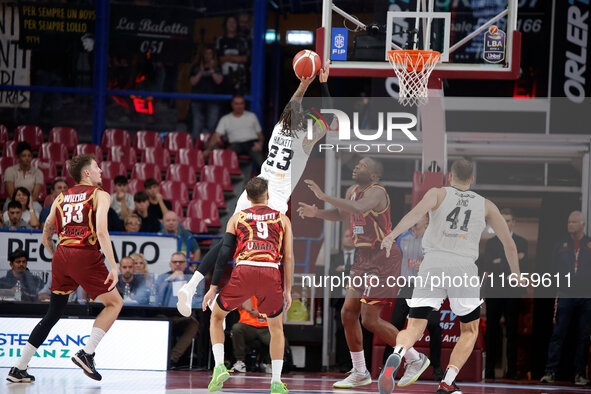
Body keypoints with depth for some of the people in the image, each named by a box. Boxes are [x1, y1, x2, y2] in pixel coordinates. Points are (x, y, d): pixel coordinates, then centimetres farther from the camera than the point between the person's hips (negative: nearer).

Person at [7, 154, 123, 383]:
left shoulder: (61, 198, 20)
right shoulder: (99, 195, 3)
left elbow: (45, 238, 20)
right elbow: (101, 231, -12)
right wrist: (113, 267, -16)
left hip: (62, 255, 6)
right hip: (86, 255, -6)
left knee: (53, 314, 15)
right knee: (115, 303, 10)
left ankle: (19, 369, 11)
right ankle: (87, 354, -6)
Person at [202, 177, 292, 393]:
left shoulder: (237, 218, 21)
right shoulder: (282, 219, 21)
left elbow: (224, 252, 11)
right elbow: (288, 257, 14)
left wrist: (213, 287, 11)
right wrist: (287, 290, 18)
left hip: (244, 271, 0)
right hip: (271, 273, 0)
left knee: (216, 317, 21)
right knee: (276, 327, 21)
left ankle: (219, 366, 3)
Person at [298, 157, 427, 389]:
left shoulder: (376, 192, -18)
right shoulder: (353, 191, 10)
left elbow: (358, 208, -39)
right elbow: (341, 214, 29)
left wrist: (324, 196, -39)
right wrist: (317, 213, 11)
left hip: (382, 260, -9)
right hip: (363, 258, 9)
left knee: (370, 320, -10)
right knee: (348, 313, 7)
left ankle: (415, 359, 4)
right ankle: (360, 373, 16)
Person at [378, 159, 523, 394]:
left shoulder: (438, 194, 14)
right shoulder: (486, 205, 19)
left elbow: (417, 212, -8)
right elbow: (508, 242, 20)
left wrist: (392, 235, -18)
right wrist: (517, 277, 32)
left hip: (432, 263, 0)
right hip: (464, 267, 0)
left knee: (414, 328, -1)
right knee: (469, 330, 19)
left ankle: (395, 357, -34)